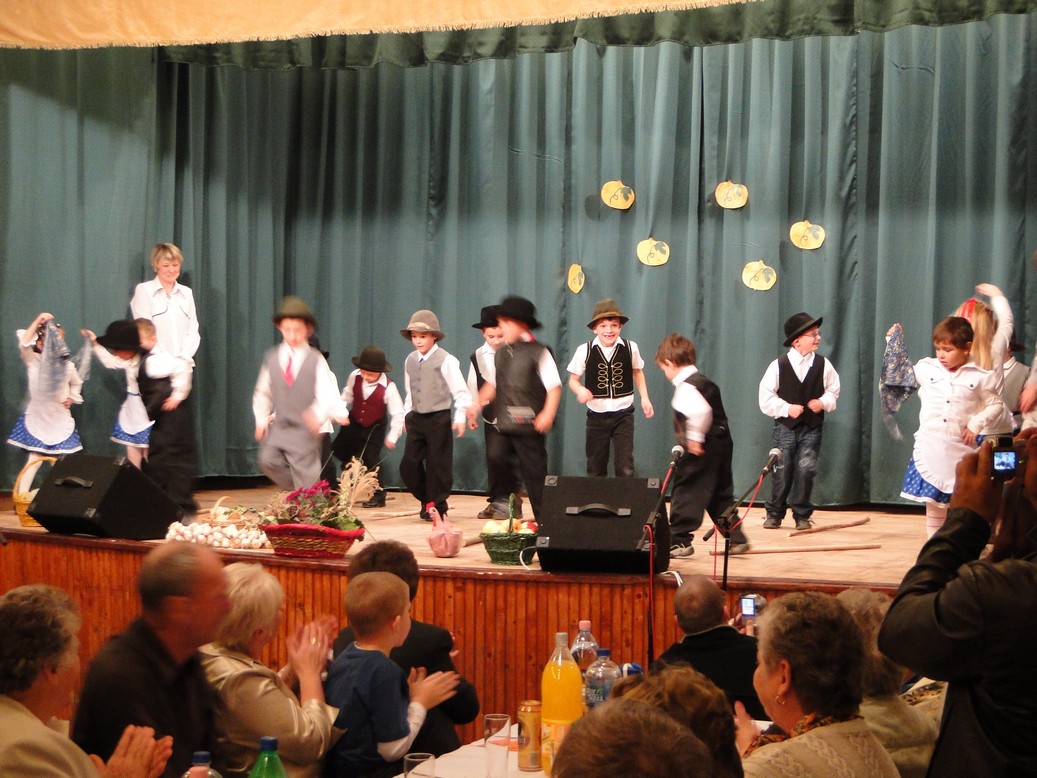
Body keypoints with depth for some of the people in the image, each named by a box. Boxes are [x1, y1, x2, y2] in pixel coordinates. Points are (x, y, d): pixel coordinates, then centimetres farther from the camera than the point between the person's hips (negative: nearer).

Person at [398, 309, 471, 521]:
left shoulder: (446, 360, -10)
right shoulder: (410, 361, 9)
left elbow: (460, 391, -8)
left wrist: (459, 418, -11)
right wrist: (407, 414, 16)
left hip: (439, 418, -6)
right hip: (416, 418, 6)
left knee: (438, 464, -1)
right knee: (408, 465, 3)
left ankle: (438, 507, 11)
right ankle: (427, 501, 20)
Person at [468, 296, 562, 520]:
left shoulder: (539, 352, -9)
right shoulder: (501, 354, 13)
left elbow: (554, 386, -11)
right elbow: (493, 384, 25)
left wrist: (548, 414, -21)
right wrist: (478, 404, 15)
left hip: (529, 426, -7)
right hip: (505, 425, 7)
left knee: (534, 473, -1)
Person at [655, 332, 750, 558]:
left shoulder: (686, 386, -17)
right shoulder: (703, 381, 13)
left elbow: (701, 411, -33)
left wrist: (695, 438, -23)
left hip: (702, 449, -9)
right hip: (720, 444, 9)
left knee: (685, 492, -1)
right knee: (720, 495, 17)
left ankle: (679, 541, 1)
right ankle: (736, 538, 19)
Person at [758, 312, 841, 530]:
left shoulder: (823, 365, 0)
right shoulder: (778, 365, -6)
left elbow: (833, 390, 11)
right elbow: (766, 397, -4)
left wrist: (824, 402, -8)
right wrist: (786, 408, -14)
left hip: (811, 428, 1)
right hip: (785, 427, -1)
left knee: (805, 470, -4)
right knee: (781, 471, 3)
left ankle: (802, 515, 9)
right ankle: (774, 514, 18)